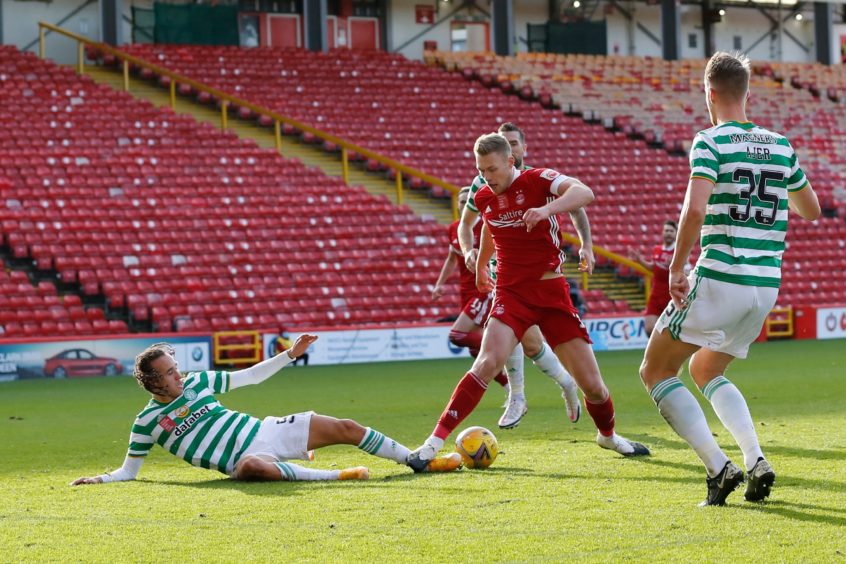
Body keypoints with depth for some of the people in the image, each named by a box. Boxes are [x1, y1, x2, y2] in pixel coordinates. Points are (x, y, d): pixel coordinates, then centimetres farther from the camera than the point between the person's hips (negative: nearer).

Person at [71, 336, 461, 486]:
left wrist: (291, 354, 13)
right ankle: (334, 476, -41)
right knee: (252, 467, -45)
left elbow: (250, 376, 18)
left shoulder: (197, 382, 10)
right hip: (245, 459, -6)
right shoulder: (147, 421, -1)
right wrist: (100, 479, -14)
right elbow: (129, 470, 5)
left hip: (266, 431, 6)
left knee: (346, 428, 0)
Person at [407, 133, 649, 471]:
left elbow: (584, 193, -30)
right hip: (511, 292, 1)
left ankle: (608, 435, 34)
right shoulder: (483, 198, 3)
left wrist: (547, 209, -46)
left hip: (552, 292, -1)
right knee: (488, 362, -26)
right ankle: (435, 441, -24)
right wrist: (480, 264, 40)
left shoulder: (538, 180, -11)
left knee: (592, 385, 2)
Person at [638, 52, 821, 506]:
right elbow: (811, 209, 23)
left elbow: (695, 208, -22)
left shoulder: (710, 142, -8)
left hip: (718, 279, -7)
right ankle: (757, 461, 6)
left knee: (656, 370, 7)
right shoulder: (781, 146, 10)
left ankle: (718, 467, -8)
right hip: (766, 285, 7)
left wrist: (676, 270, -13)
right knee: (706, 371, 26)